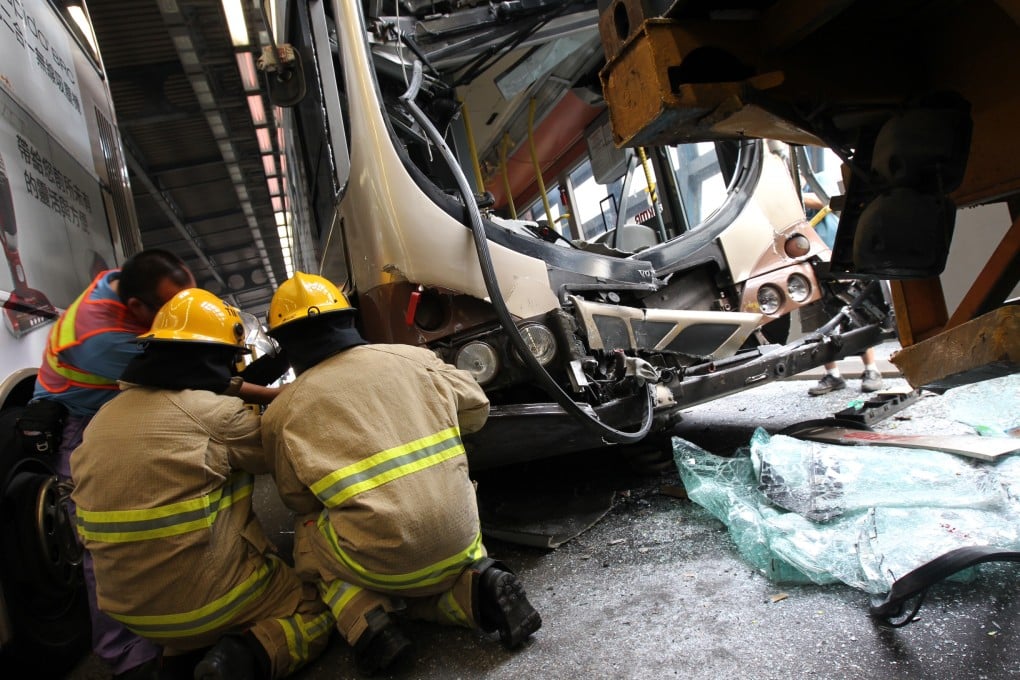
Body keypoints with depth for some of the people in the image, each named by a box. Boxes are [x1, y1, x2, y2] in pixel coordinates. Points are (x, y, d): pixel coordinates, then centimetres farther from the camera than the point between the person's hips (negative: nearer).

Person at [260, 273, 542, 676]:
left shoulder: (281, 413, 3)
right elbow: (476, 408, 18)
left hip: (381, 560, -3)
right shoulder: (412, 357, 7)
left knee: (309, 532, 27)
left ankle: (367, 622, 4)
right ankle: (474, 586, 3)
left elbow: (297, 500, 14)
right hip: (459, 540, 3)